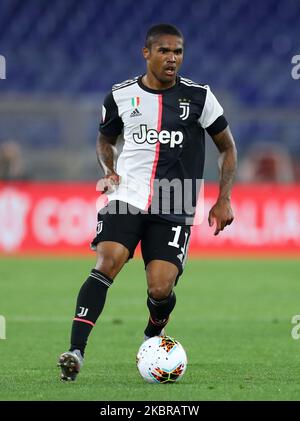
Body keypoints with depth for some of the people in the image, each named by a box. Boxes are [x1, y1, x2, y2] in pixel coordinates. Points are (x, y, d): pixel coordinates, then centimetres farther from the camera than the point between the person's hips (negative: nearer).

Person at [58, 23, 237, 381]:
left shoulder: (198, 96, 1)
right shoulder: (121, 95, 5)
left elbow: (227, 147, 11)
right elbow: (105, 139, 23)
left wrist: (224, 200, 3)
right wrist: (109, 171, 2)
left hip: (174, 210, 0)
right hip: (126, 198, 0)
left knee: (160, 289, -11)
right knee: (107, 262, -24)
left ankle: (153, 335, 25)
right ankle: (75, 351, -28)